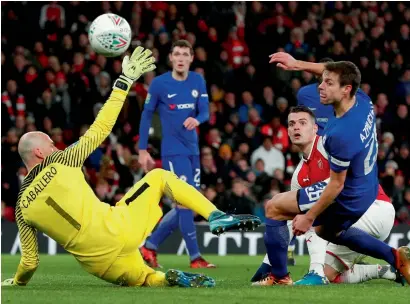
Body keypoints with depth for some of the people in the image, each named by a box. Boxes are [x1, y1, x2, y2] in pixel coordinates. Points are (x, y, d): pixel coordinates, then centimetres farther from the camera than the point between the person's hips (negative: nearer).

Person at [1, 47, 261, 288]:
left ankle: (170, 280, -6)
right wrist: (125, 82, 13)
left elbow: (30, 262, 11)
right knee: (159, 177, 20)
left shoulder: (22, 207, 8)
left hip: (97, 264, 3)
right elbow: (101, 129, 5)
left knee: (144, 278, 31)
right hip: (118, 231, -3)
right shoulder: (61, 161, 0)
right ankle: (216, 217, 3)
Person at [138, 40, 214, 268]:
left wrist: (197, 120, -24)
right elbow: (147, 115, 1)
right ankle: (195, 258, -7)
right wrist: (143, 150, 0)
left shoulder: (198, 81, 6)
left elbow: (205, 111, 1)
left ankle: (150, 247, 19)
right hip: (173, 151, -6)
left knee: (186, 206, 7)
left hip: (193, 151, 6)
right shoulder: (159, 83, -6)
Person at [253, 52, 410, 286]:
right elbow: (332, 71, 8)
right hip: (367, 192, 9)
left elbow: (337, 185, -24)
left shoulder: (340, 135, -35)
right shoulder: (363, 102, -12)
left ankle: (280, 277, 8)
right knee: (328, 230, 36)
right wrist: (298, 64, 1)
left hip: (347, 199, -9)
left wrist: (308, 217, -14)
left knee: (274, 208, 2)